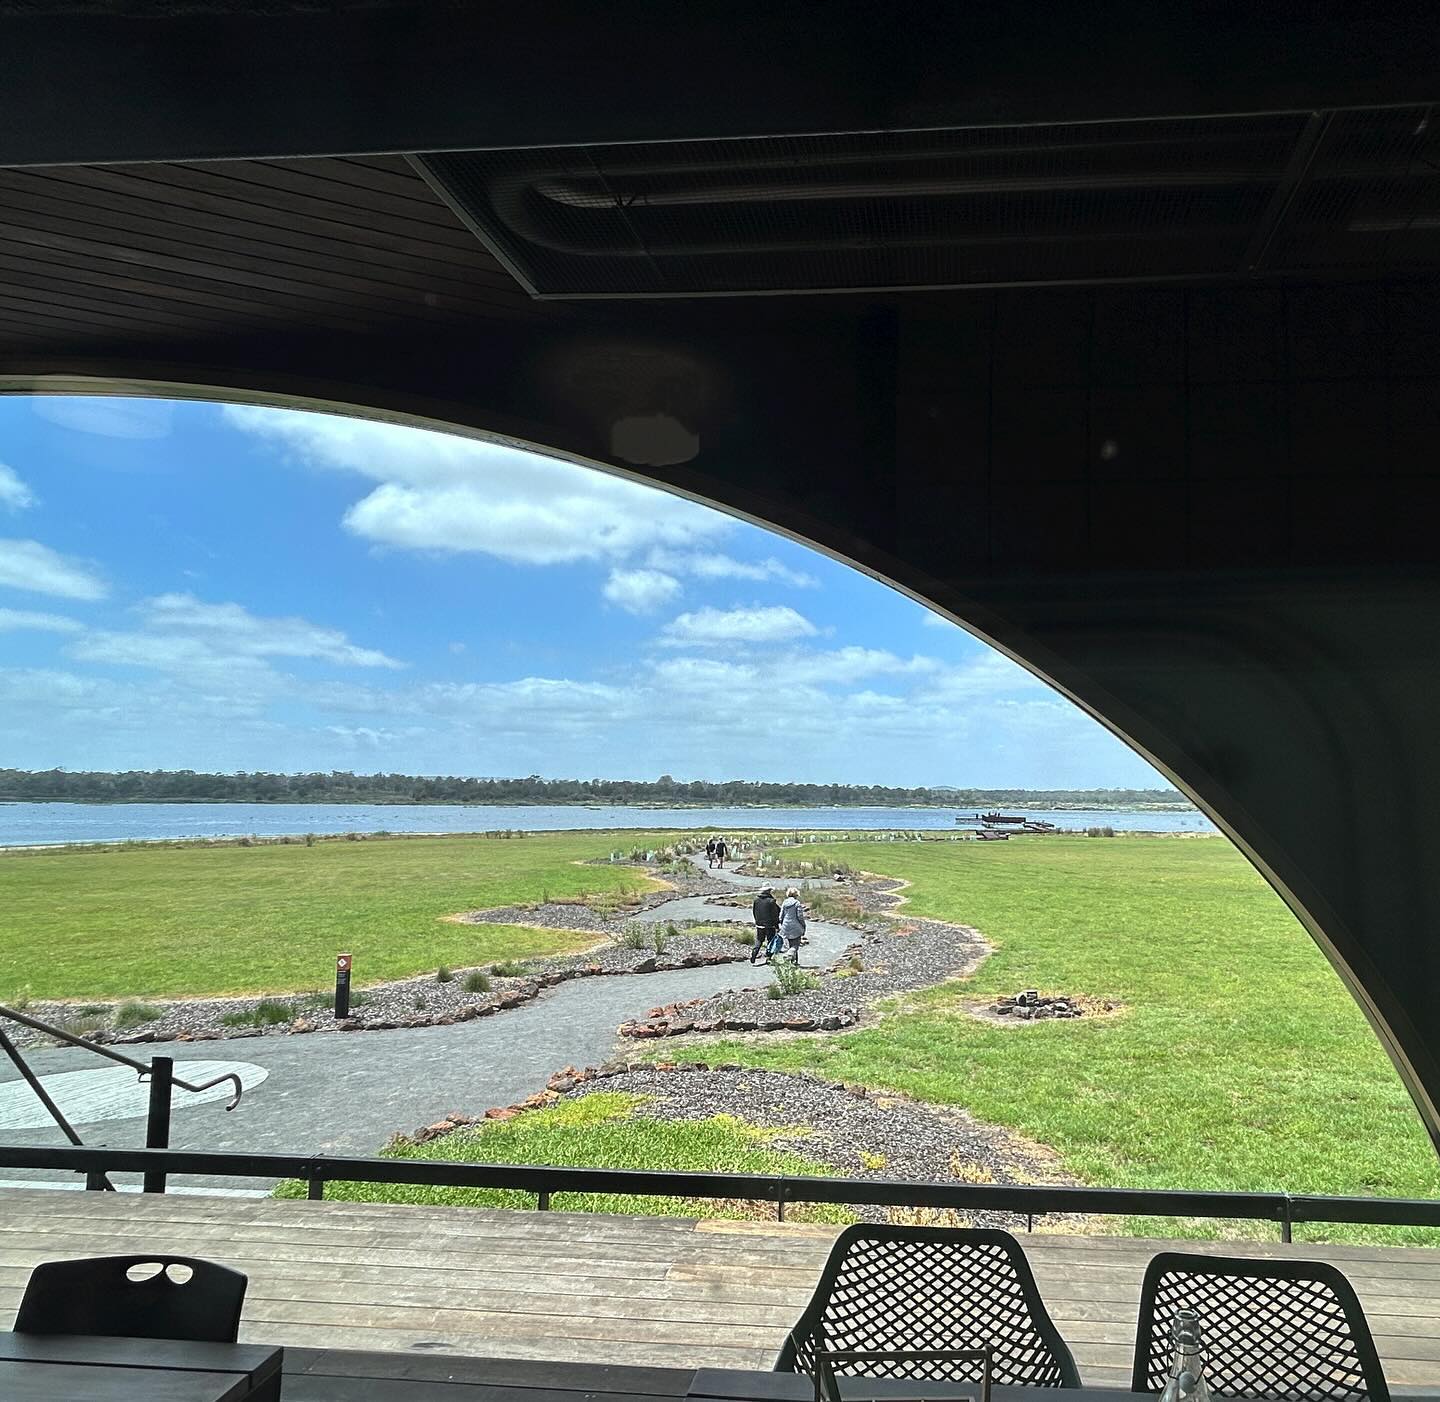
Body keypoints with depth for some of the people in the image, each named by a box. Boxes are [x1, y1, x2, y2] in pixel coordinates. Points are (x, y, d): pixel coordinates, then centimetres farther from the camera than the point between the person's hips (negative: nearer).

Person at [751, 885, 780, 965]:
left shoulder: (756, 900, 0)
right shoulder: (771, 901, -14)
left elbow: (753, 912, 9)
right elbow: (775, 914, -10)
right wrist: (777, 925, -1)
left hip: (759, 924, 4)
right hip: (769, 925, -4)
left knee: (759, 940, 15)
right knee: (770, 941, 8)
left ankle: (753, 954, 1)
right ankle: (768, 957, 6)